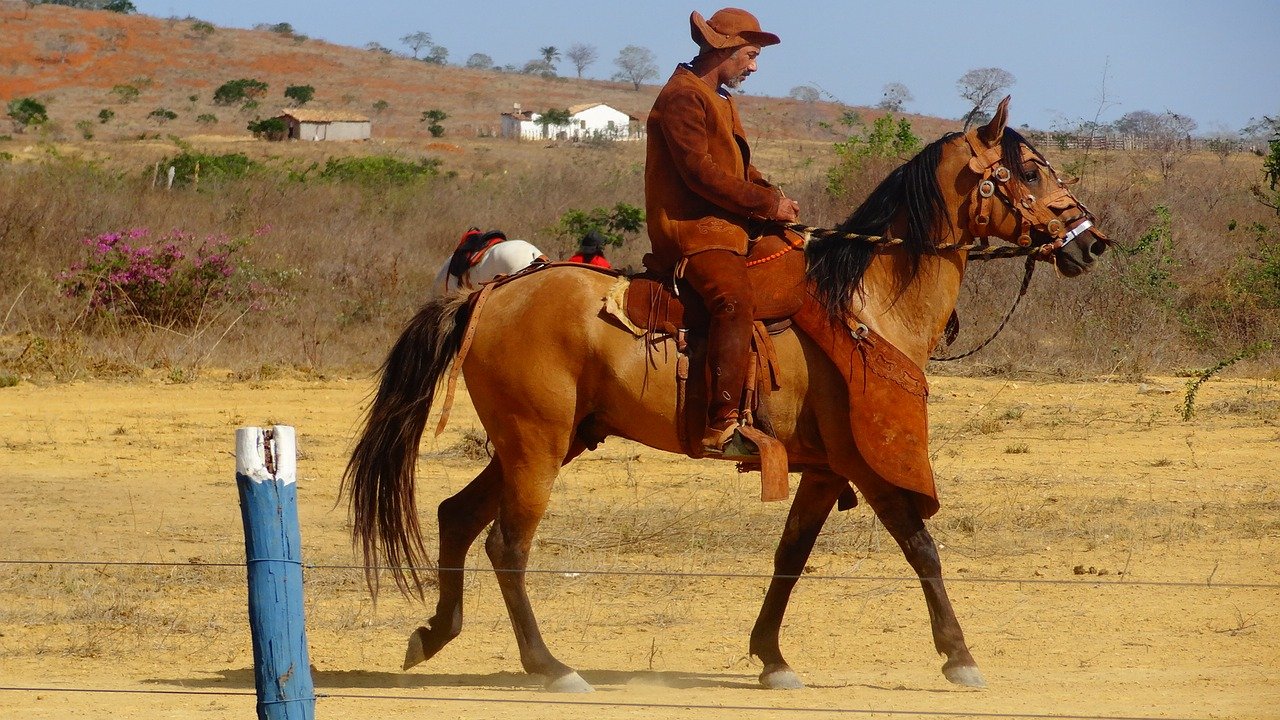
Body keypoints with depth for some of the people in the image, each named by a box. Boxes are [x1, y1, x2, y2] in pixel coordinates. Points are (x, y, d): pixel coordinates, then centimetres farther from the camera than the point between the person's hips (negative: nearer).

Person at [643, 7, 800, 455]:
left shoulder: (719, 99, 23)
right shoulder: (682, 96, -11)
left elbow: (738, 169, 25)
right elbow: (701, 172, -19)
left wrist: (775, 198, 5)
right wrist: (767, 204, -15)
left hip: (726, 227, 11)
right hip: (690, 229, -11)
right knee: (733, 297, -33)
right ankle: (722, 424, -42)